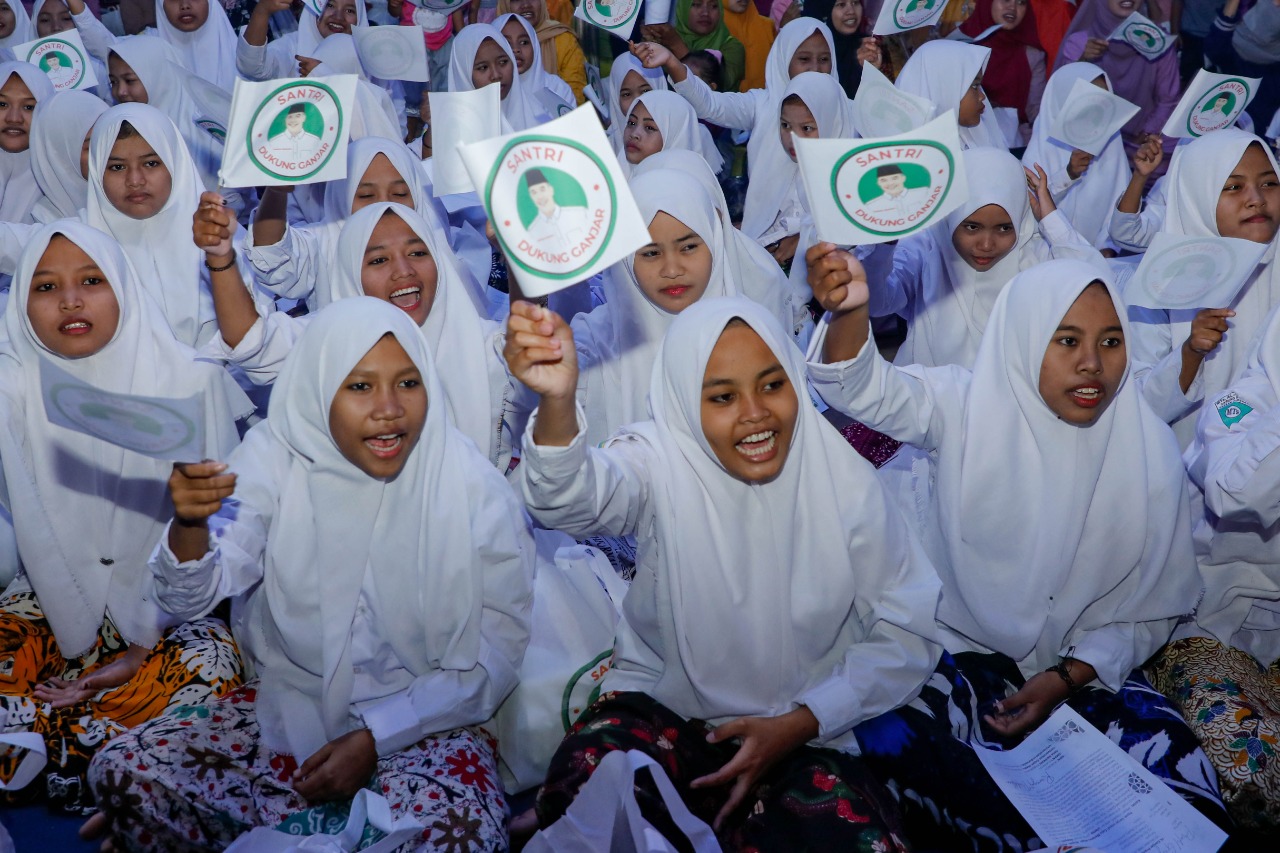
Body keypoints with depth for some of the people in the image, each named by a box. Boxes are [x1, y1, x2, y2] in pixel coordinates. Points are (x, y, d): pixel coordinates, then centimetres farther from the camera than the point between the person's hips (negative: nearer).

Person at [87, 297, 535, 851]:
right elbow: (190, 598, -15)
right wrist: (189, 528, -38)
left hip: (421, 719, -3)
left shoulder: (474, 494, -13)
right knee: (122, 773, -15)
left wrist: (375, 736, -15)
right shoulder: (276, 458, -8)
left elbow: (495, 656, -8)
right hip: (288, 707, 3)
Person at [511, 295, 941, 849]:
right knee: (586, 793, -31)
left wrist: (798, 725, -13)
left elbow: (905, 632, -2)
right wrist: (557, 402, -56)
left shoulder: (844, 482, -7)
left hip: (800, 735, 2)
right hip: (663, 710, -1)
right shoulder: (662, 462, -11)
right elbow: (572, 501, -34)